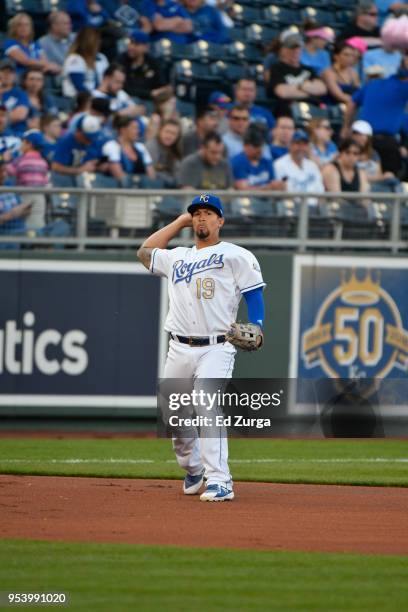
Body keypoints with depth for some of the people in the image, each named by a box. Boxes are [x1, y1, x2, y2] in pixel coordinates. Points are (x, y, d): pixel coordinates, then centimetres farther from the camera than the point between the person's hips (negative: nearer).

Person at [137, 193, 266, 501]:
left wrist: (255, 330, -17)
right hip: (179, 349, 6)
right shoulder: (177, 257, 21)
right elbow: (145, 251, 33)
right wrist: (180, 222, 28)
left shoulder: (236, 256, 5)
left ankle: (219, 482, -26)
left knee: (209, 408, -23)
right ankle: (193, 472, 28)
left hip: (216, 349, -6)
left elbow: (254, 293, -1)